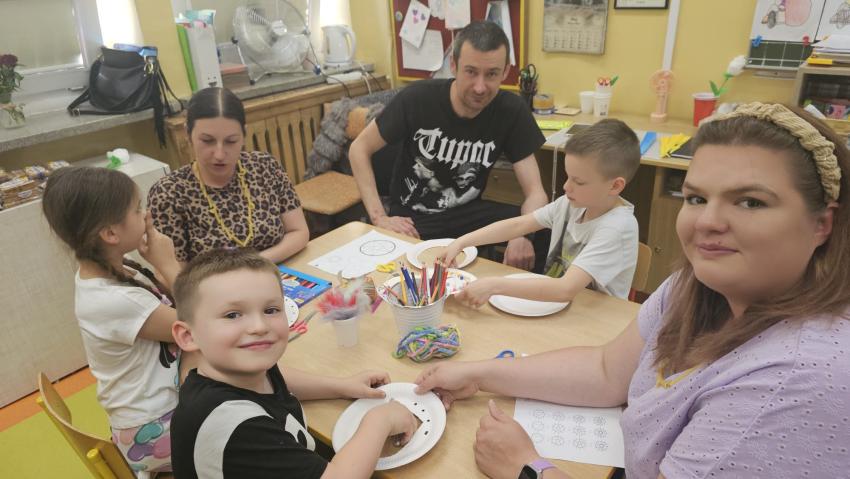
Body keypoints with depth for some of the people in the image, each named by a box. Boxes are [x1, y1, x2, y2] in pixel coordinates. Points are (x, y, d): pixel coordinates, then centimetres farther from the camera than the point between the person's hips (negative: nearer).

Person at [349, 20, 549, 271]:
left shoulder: (512, 111, -12)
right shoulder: (417, 98, -18)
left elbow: (535, 192, -14)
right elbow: (359, 149, -8)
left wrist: (523, 235, -37)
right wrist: (379, 217, -19)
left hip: (468, 212, 2)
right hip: (412, 216, -2)